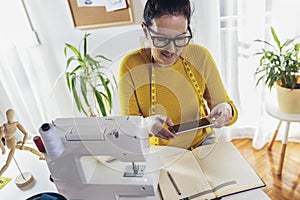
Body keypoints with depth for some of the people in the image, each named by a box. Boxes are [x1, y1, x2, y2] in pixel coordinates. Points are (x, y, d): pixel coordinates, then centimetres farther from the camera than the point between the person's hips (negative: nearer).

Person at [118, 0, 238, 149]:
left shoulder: (200, 57, -10)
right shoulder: (131, 66, -15)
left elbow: (224, 104, -3)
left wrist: (226, 110, -26)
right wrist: (146, 124, -34)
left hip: (202, 144, 1)